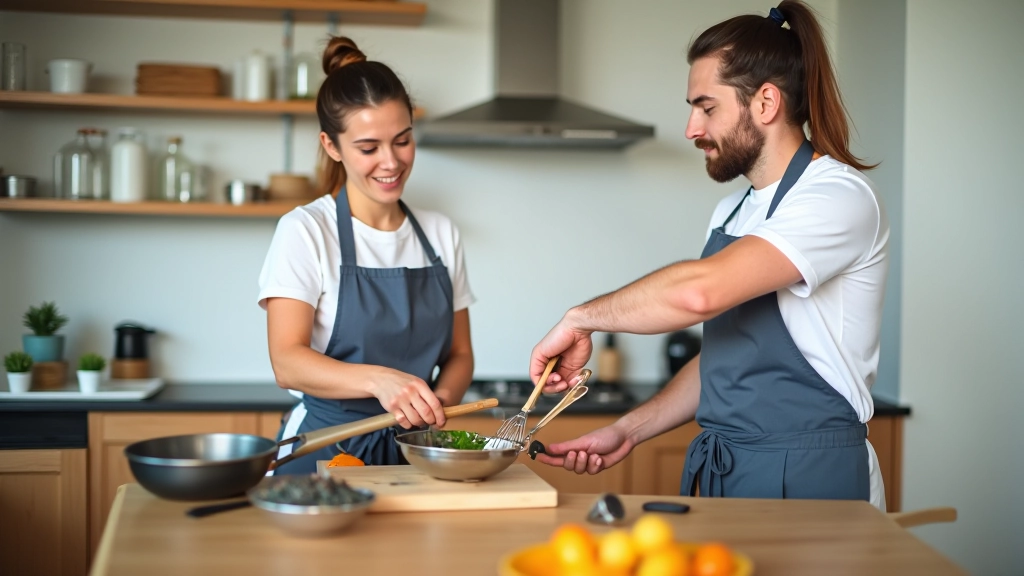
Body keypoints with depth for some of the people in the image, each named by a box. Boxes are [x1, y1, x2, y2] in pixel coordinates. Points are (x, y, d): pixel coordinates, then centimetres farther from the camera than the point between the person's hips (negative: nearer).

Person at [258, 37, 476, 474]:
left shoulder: (441, 234, 9)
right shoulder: (305, 231, -4)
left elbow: (459, 353, 13)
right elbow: (288, 362, -12)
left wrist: (440, 399, -8)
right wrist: (379, 380, -29)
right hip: (325, 449, -3)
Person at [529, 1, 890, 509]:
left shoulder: (838, 196, -16)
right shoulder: (731, 214, 14)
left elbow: (699, 292, -30)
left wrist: (580, 319, -17)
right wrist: (630, 430, 7)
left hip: (806, 484, -7)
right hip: (722, 473, 7)